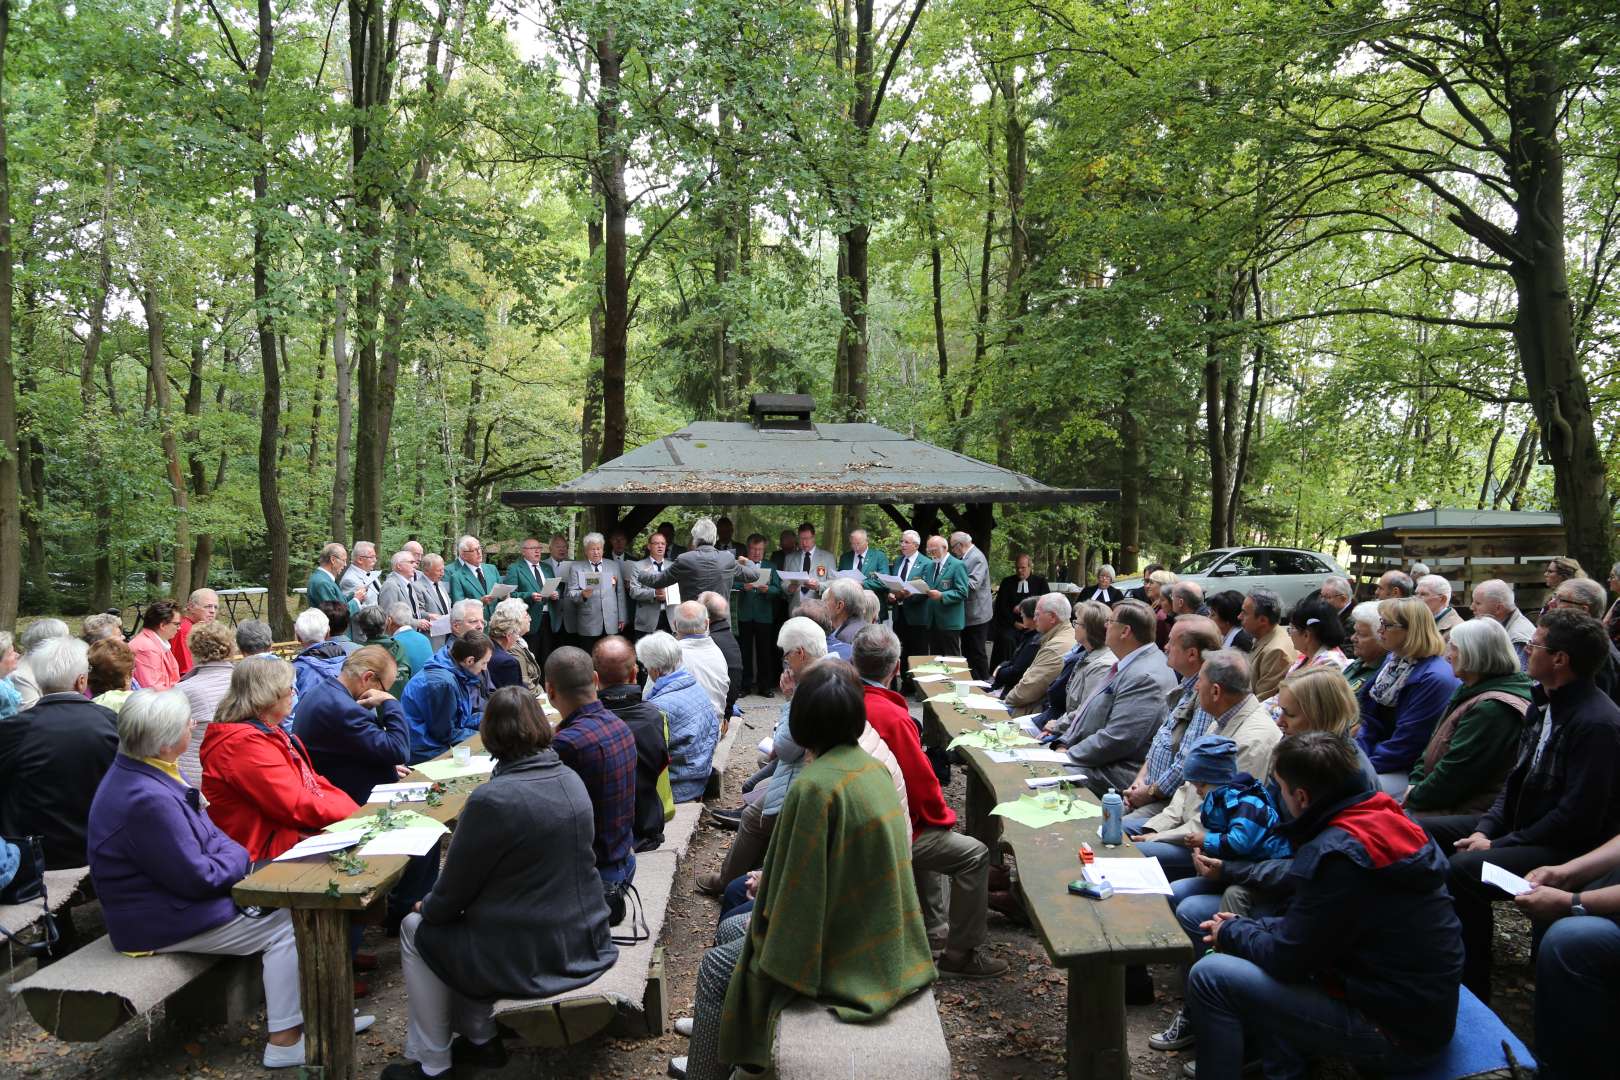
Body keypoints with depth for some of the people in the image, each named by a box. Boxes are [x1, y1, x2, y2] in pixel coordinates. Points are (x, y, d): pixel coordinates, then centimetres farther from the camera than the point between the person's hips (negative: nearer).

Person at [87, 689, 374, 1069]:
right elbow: (198, 877, -25)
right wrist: (240, 858, -8)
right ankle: (284, 1039, 3)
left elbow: (203, 830, 12)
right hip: (162, 922, -10)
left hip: (177, 890, 10)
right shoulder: (147, 801, -31)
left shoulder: (142, 769, 2)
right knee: (286, 925, -4)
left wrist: (235, 856, -4)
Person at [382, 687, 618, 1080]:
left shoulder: (492, 799, -23)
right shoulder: (571, 780, 0)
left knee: (416, 929, 16)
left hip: (531, 960, -7)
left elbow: (452, 894, -12)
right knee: (465, 918, 27)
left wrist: (427, 906, 11)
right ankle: (479, 1038, 32)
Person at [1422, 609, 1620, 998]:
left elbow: (1578, 817, -24)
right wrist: (1485, 829, -1)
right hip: (1519, 824, 10)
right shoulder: (1546, 703, 9)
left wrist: (1500, 845, -19)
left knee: (1462, 868, -31)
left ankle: (1471, 991, -15)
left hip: (1569, 847, -10)